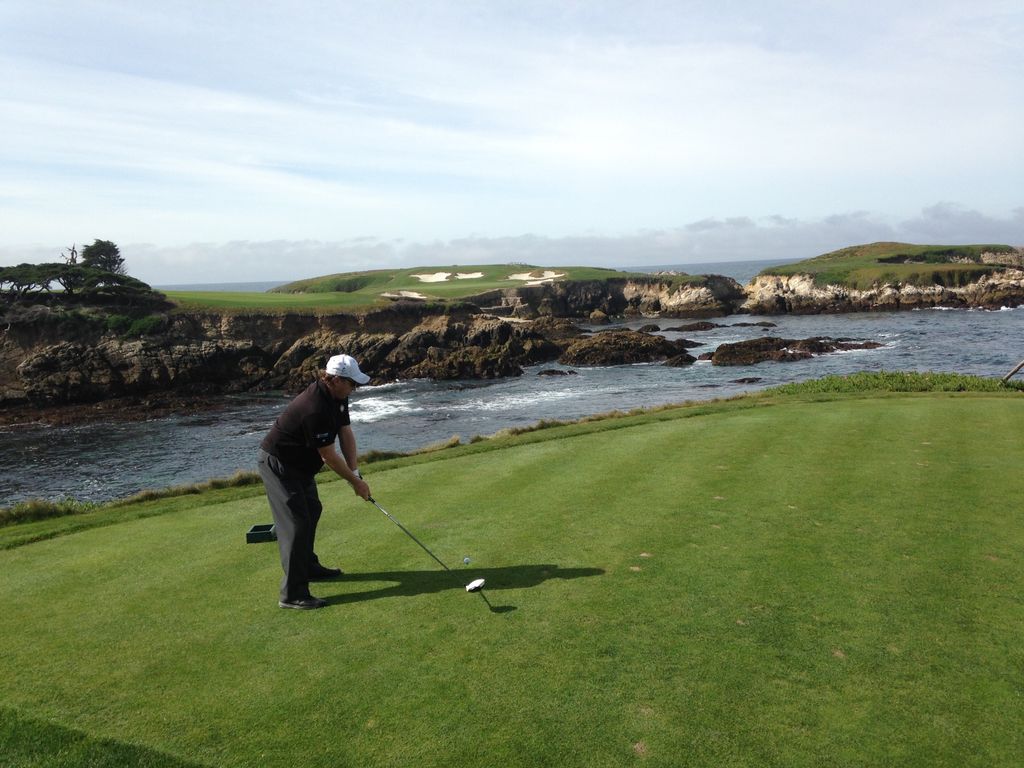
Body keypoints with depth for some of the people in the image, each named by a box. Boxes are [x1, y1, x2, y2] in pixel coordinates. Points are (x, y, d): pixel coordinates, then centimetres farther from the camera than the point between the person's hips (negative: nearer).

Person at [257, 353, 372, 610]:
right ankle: (292, 594, -10)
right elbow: (329, 455, -25)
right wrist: (355, 481, -14)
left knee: (312, 511, 21)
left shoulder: (337, 396, -4)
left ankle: (309, 567, 38)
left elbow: (346, 433, -1)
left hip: (299, 462, 10)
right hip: (278, 463, -10)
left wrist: (355, 472, -8)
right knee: (296, 523, -13)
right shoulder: (315, 408, -33)